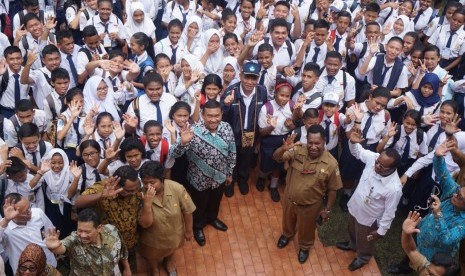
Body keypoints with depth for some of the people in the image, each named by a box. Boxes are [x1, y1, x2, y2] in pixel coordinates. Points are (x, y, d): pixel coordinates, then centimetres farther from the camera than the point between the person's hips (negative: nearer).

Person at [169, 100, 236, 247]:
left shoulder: (227, 128, -18)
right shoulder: (193, 132, -30)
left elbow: (231, 153, -2)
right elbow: (173, 155, -33)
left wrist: (230, 173, 8)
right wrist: (182, 142, -53)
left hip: (220, 177, 4)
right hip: (200, 179, -3)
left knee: (215, 201, 31)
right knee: (199, 205, 24)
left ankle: (212, 218, 62)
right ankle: (198, 227, 53)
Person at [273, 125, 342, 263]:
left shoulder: (331, 163, -27)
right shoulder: (298, 150, -24)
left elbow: (332, 189, -15)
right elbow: (276, 157, -29)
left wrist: (327, 209, -7)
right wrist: (283, 148, -50)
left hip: (310, 205, -2)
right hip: (289, 199, 2)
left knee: (306, 228, 26)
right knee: (288, 220, 32)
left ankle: (304, 247, 58)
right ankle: (287, 234, 66)